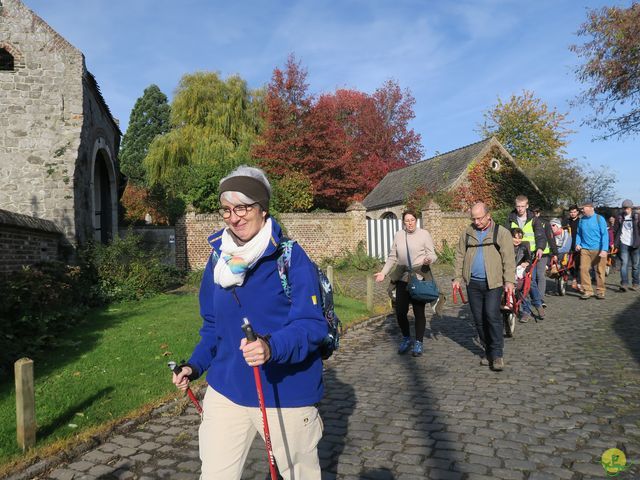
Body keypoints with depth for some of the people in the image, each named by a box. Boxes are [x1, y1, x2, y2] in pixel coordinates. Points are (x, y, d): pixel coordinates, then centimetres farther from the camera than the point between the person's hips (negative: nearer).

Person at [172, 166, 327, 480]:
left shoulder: (291, 257, -16)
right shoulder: (218, 258, 2)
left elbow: (311, 325, -22)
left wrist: (272, 347, -40)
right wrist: (195, 365, 1)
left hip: (284, 395, -4)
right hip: (225, 390, 4)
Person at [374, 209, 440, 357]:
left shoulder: (424, 234, -1)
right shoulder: (398, 235, 10)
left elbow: (432, 254, -2)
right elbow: (392, 257, 14)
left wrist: (428, 259, -25)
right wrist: (383, 272, 4)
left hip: (420, 278, -3)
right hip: (402, 278, 3)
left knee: (419, 312, 2)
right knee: (400, 311, 2)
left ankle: (418, 342, 18)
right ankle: (406, 339, 25)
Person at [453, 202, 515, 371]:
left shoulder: (501, 233, -1)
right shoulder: (467, 233, 9)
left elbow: (508, 259, -4)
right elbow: (460, 256, 12)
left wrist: (509, 281, -12)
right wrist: (458, 278, 6)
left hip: (493, 282, -4)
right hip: (473, 283, 4)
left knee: (492, 315, -13)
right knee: (479, 319, 8)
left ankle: (497, 354, -3)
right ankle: (488, 350, 22)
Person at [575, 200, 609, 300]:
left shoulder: (599, 219, -5)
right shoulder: (582, 220, 7)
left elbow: (605, 234, -8)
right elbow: (579, 233, 18)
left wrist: (605, 250, -15)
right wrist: (578, 243, 1)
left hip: (598, 250, -3)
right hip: (585, 249, 3)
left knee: (599, 271, 4)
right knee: (583, 269, -7)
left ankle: (600, 291, 17)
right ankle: (588, 291, 3)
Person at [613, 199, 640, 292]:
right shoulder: (619, 217, 5)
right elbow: (615, 231, 9)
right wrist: (615, 243, 5)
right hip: (623, 243, 0)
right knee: (624, 263, -11)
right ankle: (624, 284, -17)